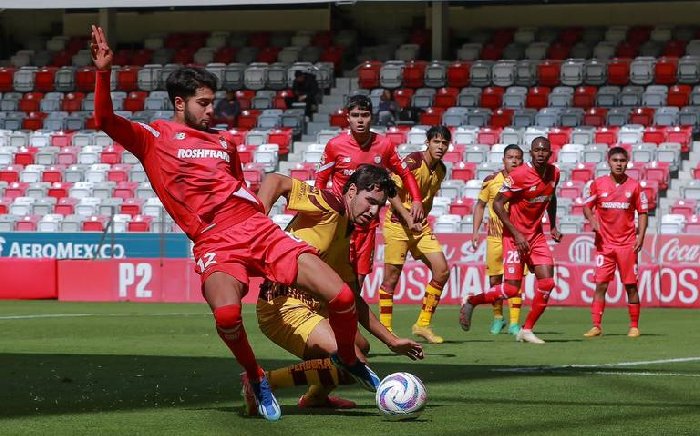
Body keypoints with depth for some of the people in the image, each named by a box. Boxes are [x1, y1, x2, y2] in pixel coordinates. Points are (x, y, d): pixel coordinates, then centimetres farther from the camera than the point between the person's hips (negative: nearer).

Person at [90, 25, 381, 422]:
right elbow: (105, 120, -5)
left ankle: (349, 359, 21)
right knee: (227, 314, -37)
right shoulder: (154, 138, 8)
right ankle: (257, 380, -6)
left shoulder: (225, 141, 22)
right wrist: (104, 72, -17)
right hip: (215, 244, -5)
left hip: (260, 230, 5)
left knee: (341, 296, -10)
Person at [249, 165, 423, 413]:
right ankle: (263, 382, -15)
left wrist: (392, 341, 24)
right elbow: (275, 181, -21)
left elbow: (353, 300, 25)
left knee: (360, 346, 28)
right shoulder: (330, 206, -8)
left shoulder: (345, 238, 19)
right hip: (283, 306, -10)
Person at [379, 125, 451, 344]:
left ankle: (423, 324, 6)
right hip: (398, 223, -7)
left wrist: (422, 220, 11)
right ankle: (385, 329, 8)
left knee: (442, 270, -3)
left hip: (421, 225, 7)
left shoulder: (441, 170, 7)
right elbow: (393, 193, -16)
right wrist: (409, 219, -23)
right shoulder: (411, 162, -15)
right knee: (392, 276, -2)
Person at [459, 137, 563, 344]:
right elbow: (497, 203, -16)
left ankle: (527, 330, 5)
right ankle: (471, 302, 13)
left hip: (537, 234, 6)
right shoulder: (519, 175, -20)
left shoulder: (554, 173, 2)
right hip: (515, 236, -6)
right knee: (511, 289, -11)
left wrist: (553, 226, 15)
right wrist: (516, 233, -19)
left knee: (547, 282, -7)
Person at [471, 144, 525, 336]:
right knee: (494, 279, 6)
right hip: (495, 235, 1)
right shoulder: (491, 180, 0)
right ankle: (497, 317, 26)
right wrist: (475, 231, 2)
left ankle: (514, 322, -6)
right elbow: (480, 205, 10)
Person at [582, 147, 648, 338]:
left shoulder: (634, 186, 1)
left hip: (628, 243, 0)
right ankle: (596, 326, -2)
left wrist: (640, 236, -5)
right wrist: (592, 220, -10)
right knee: (600, 285, -4)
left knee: (631, 285, 2)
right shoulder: (598, 184, 1)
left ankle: (634, 326, 11)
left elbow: (643, 212, 6)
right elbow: (587, 205, 11)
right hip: (604, 243, 0)